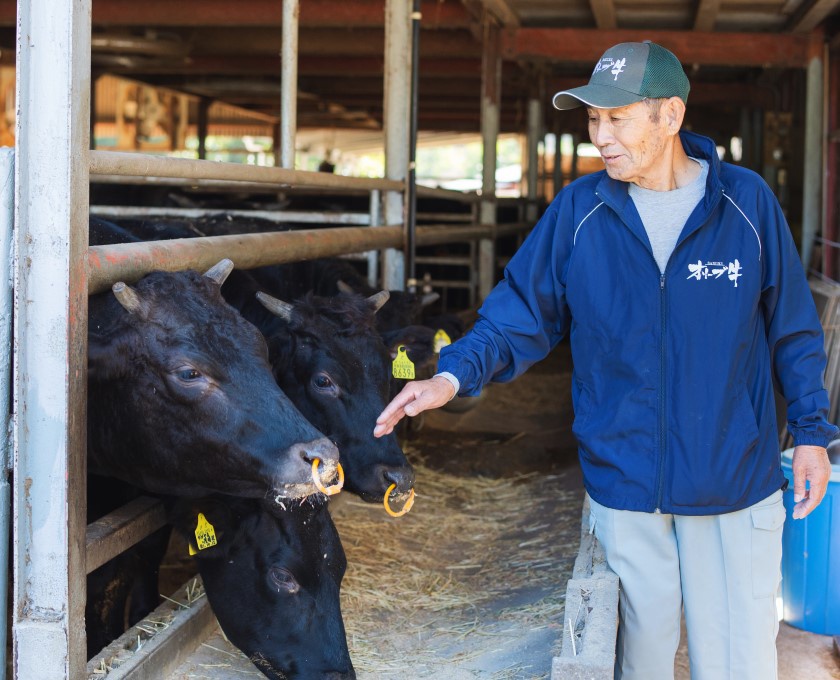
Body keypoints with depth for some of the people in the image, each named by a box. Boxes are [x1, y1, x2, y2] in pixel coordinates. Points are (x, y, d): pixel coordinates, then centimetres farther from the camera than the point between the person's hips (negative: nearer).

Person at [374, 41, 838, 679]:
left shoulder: (747, 201, -4)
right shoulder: (579, 208, -2)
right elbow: (523, 310, 0)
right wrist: (455, 374, -15)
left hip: (735, 485, -1)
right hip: (625, 483, 1)